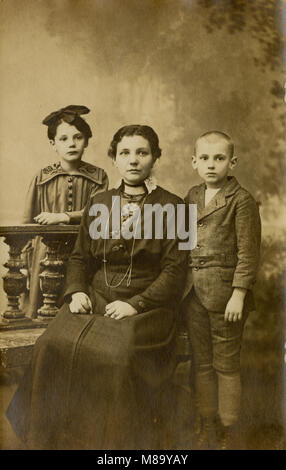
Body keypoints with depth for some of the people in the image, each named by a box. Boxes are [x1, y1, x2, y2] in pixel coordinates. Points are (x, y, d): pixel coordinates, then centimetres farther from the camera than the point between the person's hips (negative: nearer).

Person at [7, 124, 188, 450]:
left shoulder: (171, 207, 1)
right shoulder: (98, 204, 14)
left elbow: (174, 270, -4)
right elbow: (79, 257, 17)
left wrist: (135, 303, -14)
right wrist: (76, 291, -2)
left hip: (146, 306, -3)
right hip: (96, 300, 4)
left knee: (119, 355, -30)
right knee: (53, 346, -20)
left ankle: (118, 442, -6)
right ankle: (56, 438, 0)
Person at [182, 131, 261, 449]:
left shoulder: (241, 201, -8)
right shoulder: (192, 196, 10)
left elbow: (248, 253, -11)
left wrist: (238, 294, -15)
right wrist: (183, 286, 11)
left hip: (224, 290, -6)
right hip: (194, 290, 6)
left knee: (226, 364, 6)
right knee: (201, 363, 14)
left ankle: (226, 433, 22)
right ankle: (206, 428, 30)